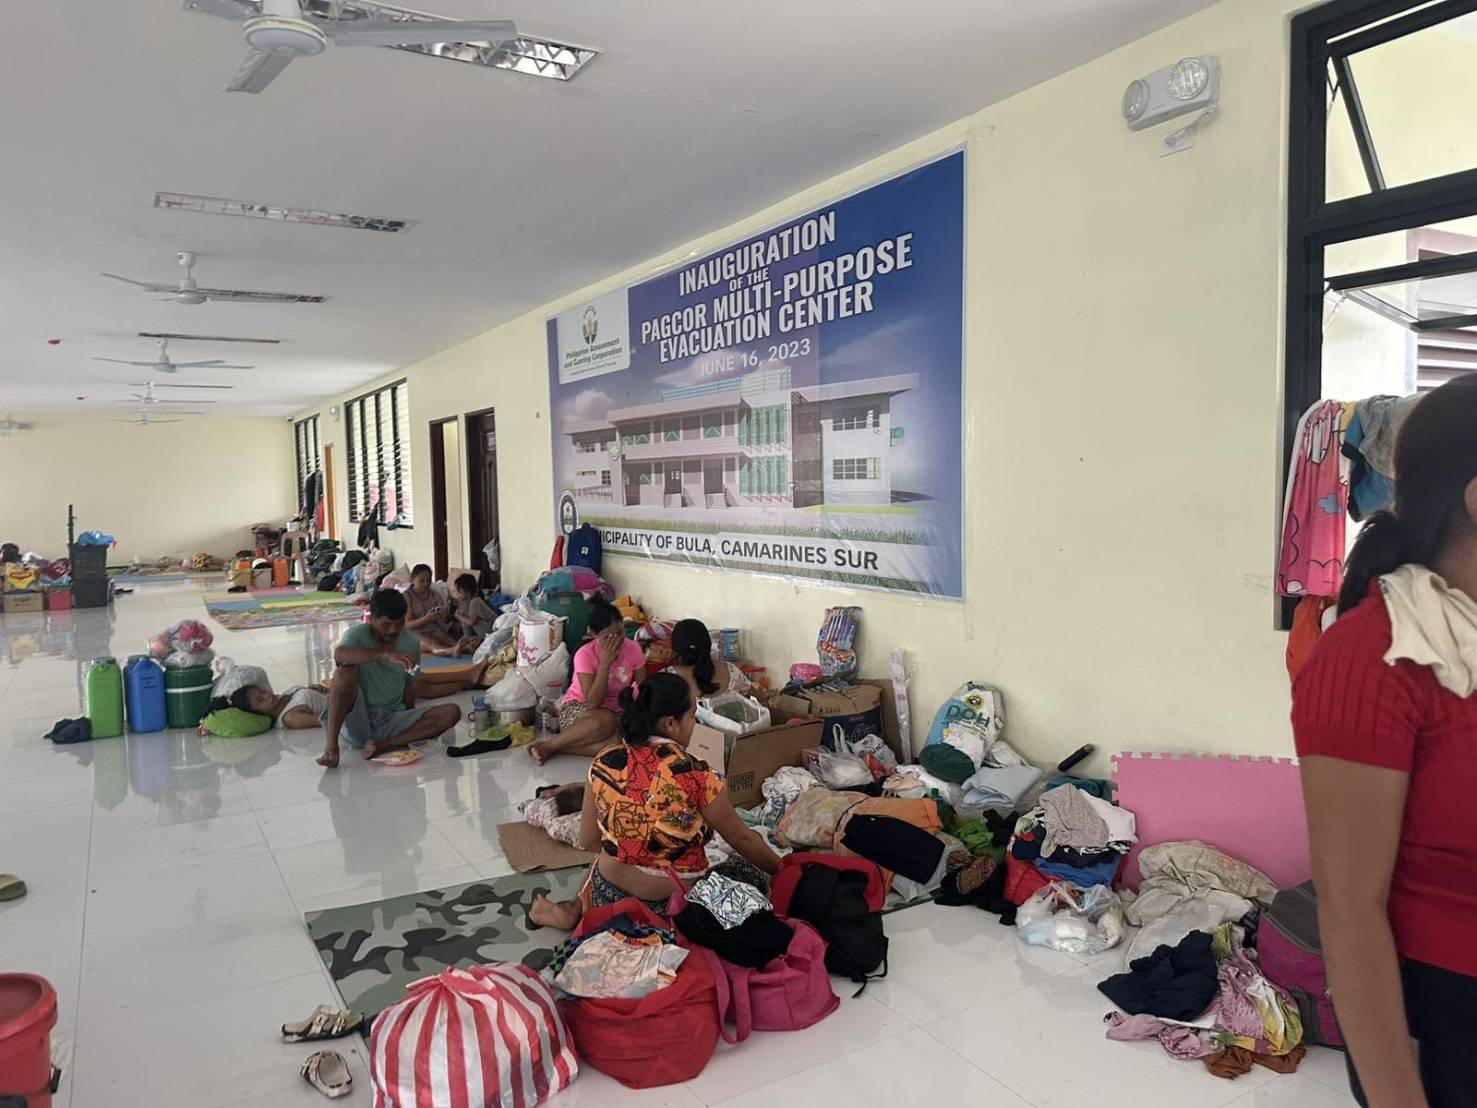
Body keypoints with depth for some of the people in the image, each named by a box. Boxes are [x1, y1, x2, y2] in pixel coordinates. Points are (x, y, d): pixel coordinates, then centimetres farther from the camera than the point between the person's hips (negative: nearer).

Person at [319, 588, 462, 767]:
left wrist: (412, 724, 8)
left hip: (392, 721, 4)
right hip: (357, 720, -3)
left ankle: (383, 745, -26)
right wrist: (386, 654, -42)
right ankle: (331, 744, -28)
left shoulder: (411, 642, 5)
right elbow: (339, 654, -31)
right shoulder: (358, 633, -7)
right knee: (346, 670, -29)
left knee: (452, 712, -17)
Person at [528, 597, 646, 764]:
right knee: (605, 721, -40)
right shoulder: (585, 655, -20)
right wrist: (605, 663, -30)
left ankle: (556, 748, -21)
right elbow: (592, 703, -24)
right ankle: (547, 745, -21)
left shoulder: (634, 650, -8)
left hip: (616, 711, 4)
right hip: (578, 708, -4)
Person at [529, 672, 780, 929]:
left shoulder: (605, 762, -9)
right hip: (672, 904, -5)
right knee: (753, 871, 16)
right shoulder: (697, 776, -22)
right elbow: (741, 839, -8)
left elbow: (587, 840, 2)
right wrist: (782, 869, 10)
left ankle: (574, 910, 14)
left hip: (607, 894, 6)